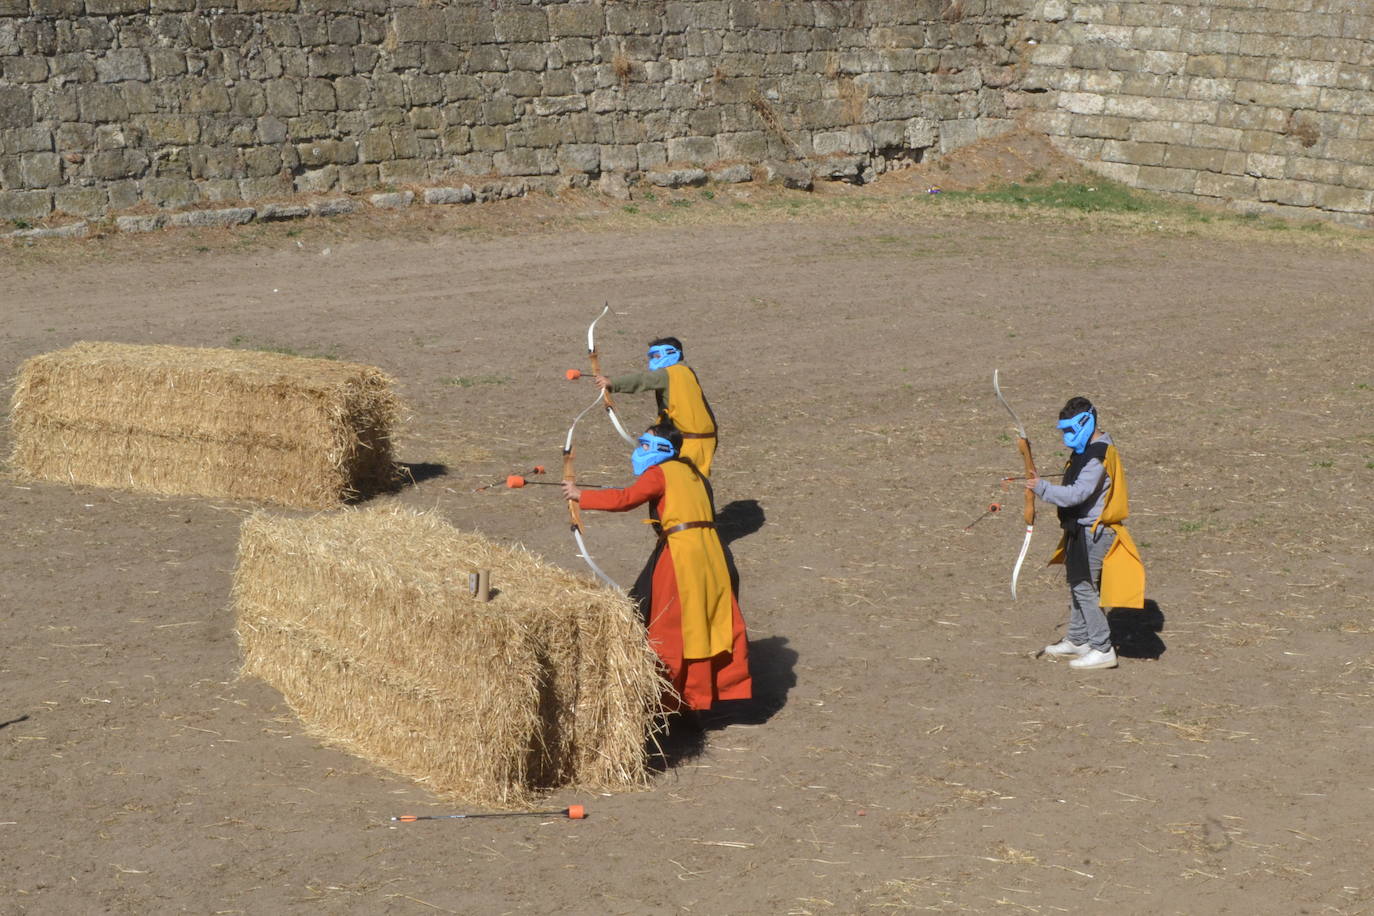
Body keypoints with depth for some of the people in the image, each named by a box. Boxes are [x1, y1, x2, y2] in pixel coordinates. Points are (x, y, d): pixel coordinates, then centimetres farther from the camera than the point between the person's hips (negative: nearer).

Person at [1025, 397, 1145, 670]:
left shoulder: (1097, 456, -21)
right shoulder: (1089, 449, 12)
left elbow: (1078, 494, -30)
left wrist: (1042, 488, -28)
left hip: (1092, 532, -11)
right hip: (1082, 529, 11)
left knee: (1084, 587, -8)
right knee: (1077, 584, 19)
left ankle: (1103, 650, -5)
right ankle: (1077, 640, 32)